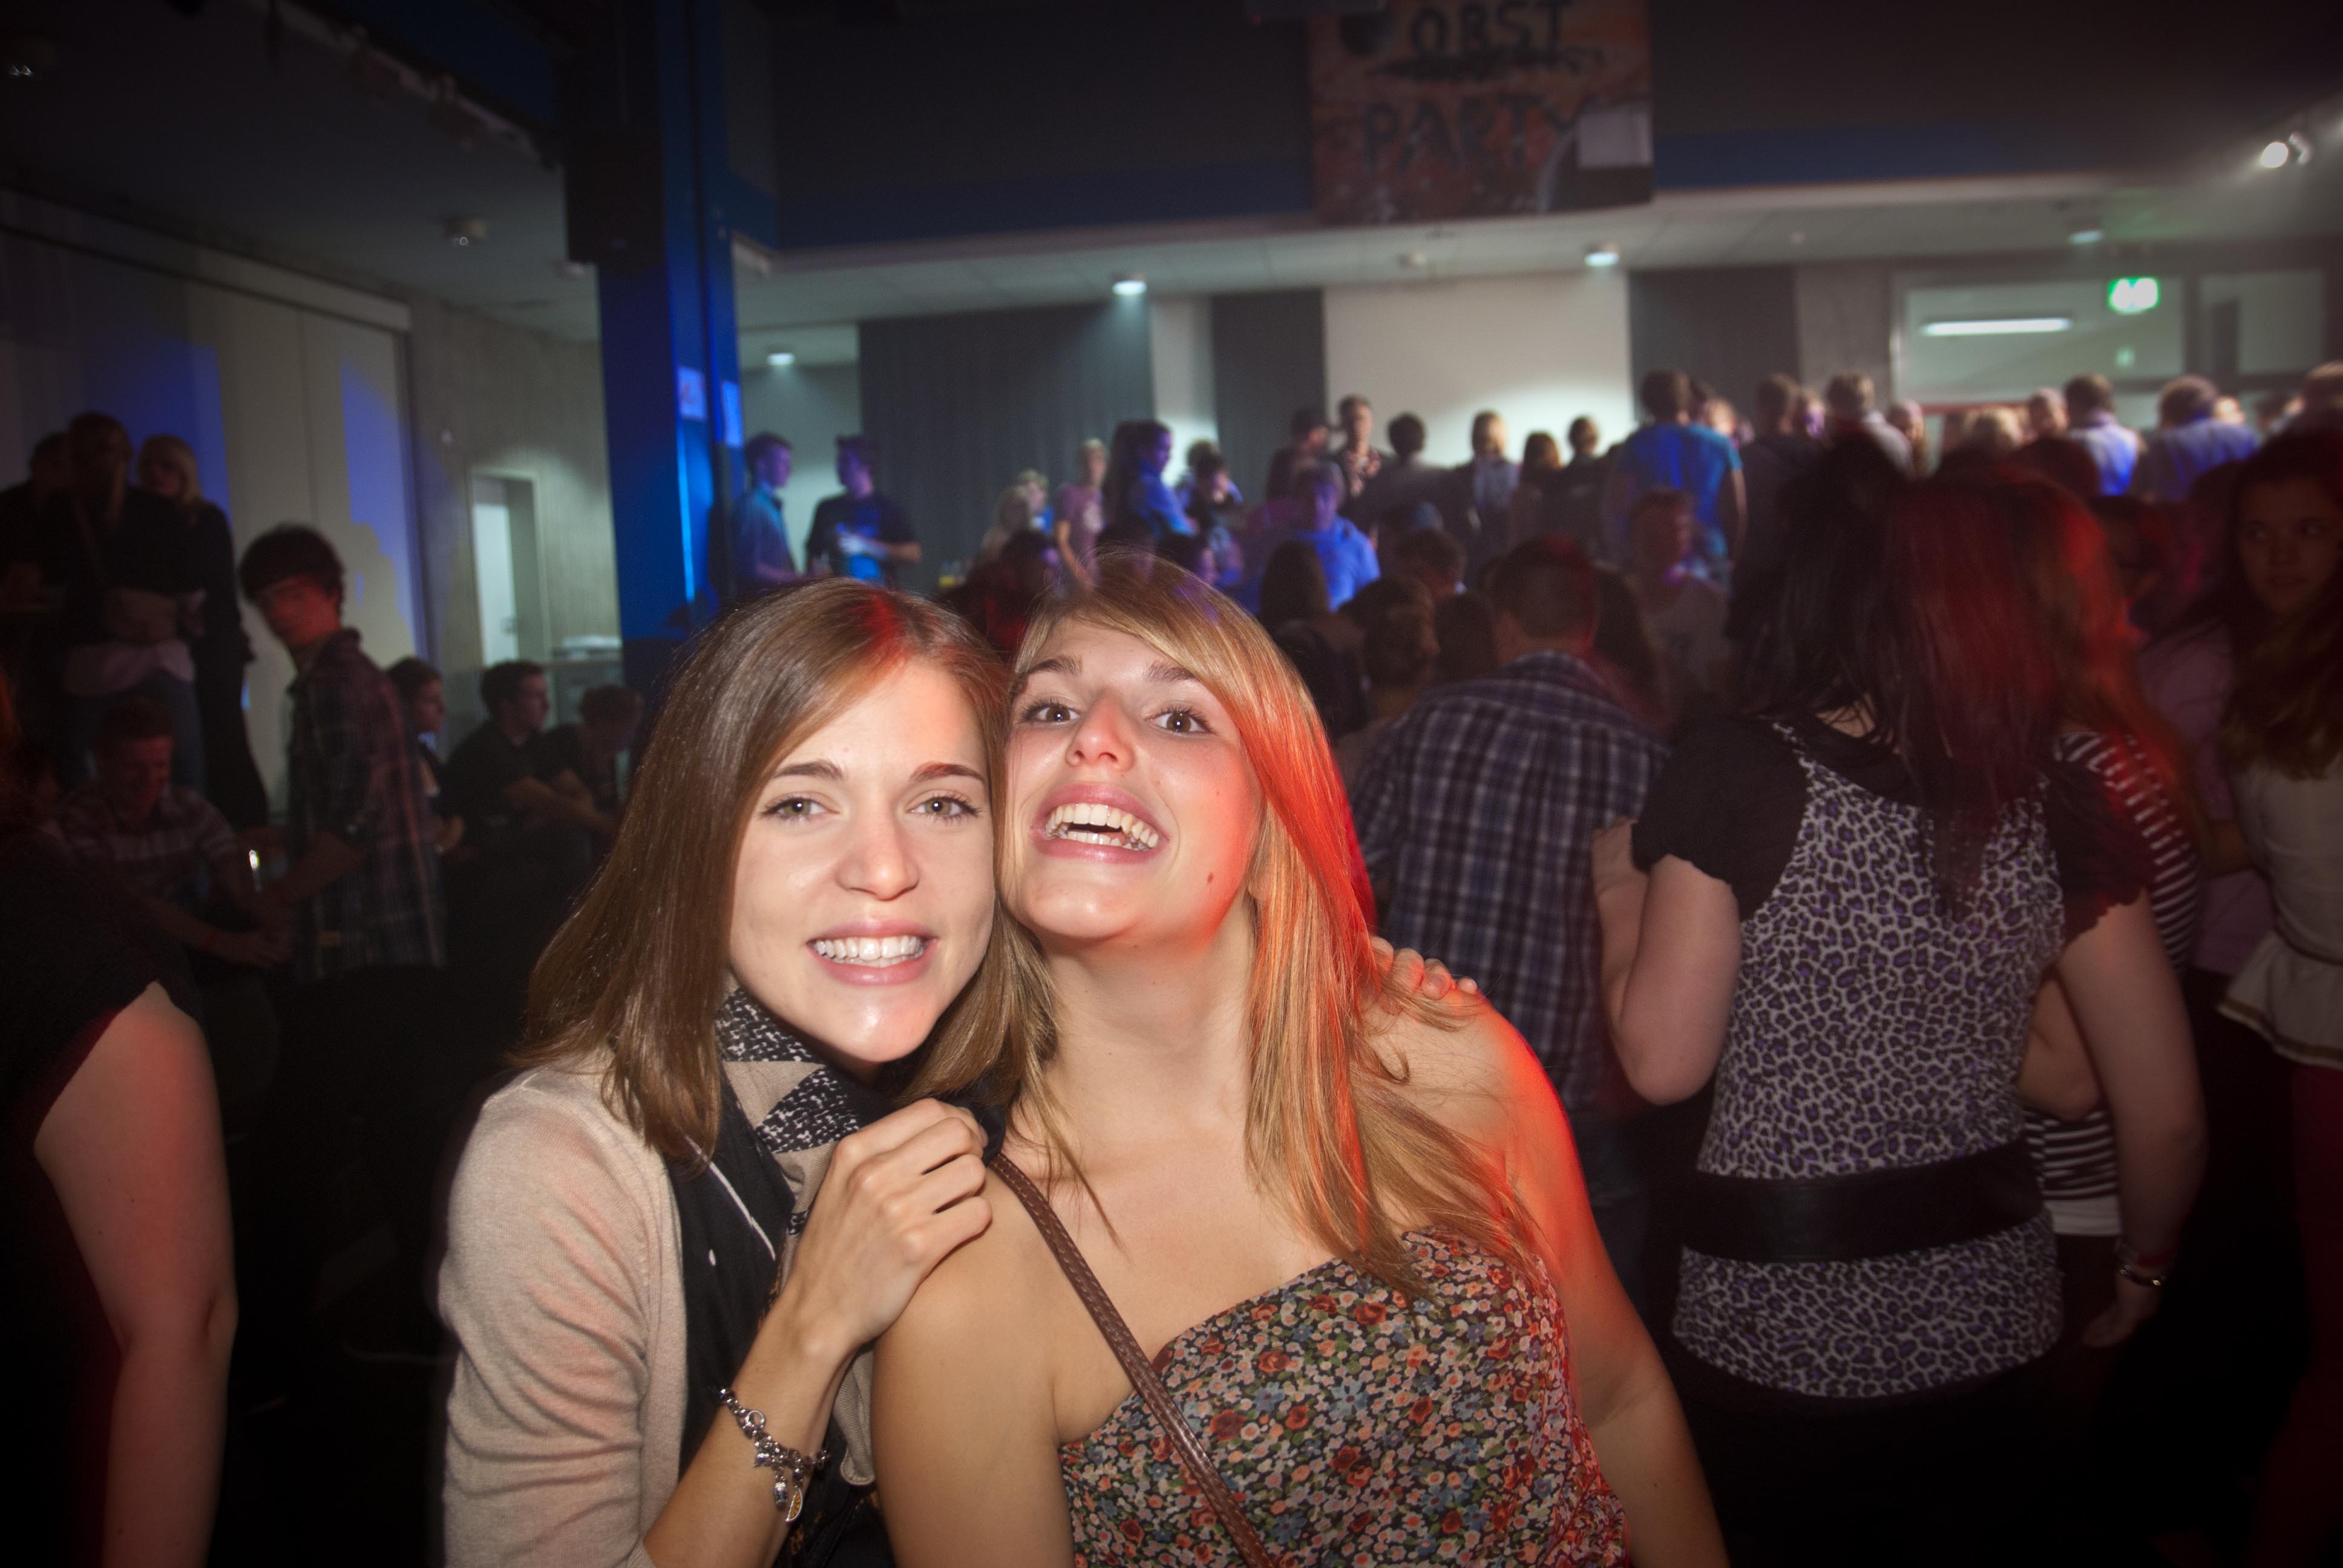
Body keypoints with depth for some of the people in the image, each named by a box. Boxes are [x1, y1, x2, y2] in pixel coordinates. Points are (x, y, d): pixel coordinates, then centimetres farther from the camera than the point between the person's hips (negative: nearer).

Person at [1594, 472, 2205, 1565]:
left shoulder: (1739, 771, -16)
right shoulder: (2057, 806, -4)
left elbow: (1662, 1061, -16)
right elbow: (2167, 1112, 0)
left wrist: (1620, 898, 1)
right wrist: (2144, 1260, 20)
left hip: (1777, 1338, -4)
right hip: (1987, 1324, 4)